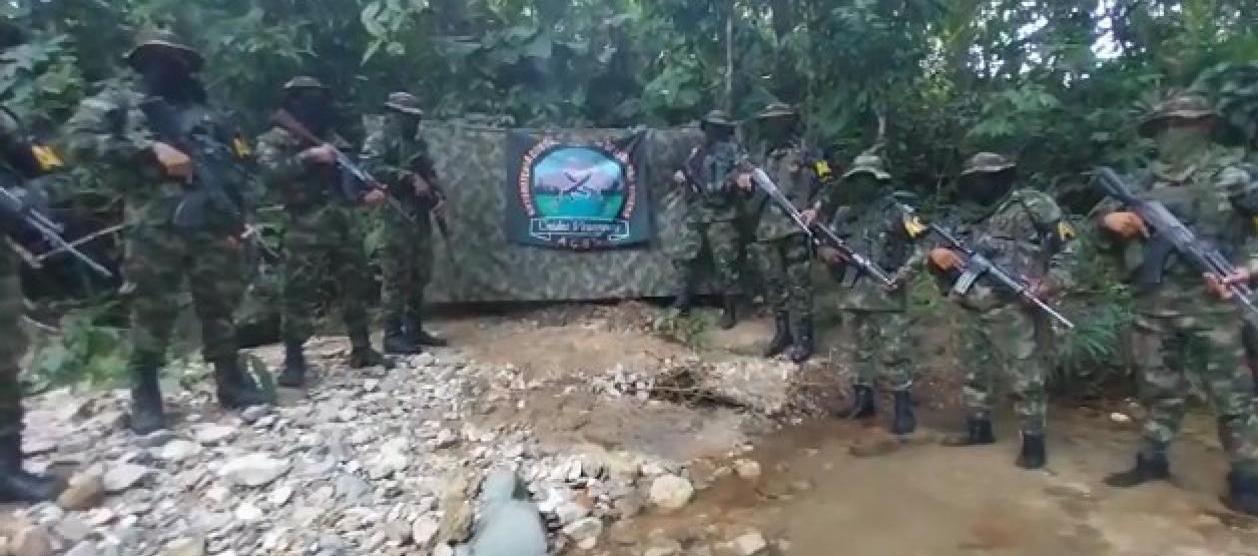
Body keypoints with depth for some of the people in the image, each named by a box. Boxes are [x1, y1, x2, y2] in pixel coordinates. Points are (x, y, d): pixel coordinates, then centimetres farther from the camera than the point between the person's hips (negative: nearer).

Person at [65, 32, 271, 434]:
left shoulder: (209, 117, 20)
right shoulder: (119, 104, 13)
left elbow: (238, 169, 17)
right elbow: (81, 138, -3)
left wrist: (237, 219, 6)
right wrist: (151, 151, -11)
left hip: (213, 224, 3)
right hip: (154, 227, -2)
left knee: (220, 306, 6)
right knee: (152, 311, 0)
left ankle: (231, 380, 16)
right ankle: (145, 395, 12)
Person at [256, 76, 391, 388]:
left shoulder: (333, 140, 18)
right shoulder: (273, 140, 4)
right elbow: (271, 172, -15)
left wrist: (370, 191, -4)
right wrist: (308, 157, -20)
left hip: (345, 224, 5)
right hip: (305, 229, -5)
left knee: (357, 286, 9)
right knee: (299, 294, -4)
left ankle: (362, 350, 20)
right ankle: (294, 361, 6)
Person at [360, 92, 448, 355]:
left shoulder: (417, 141, 21)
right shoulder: (378, 139, -3)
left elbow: (430, 172, 21)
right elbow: (373, 168, -20)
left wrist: (438, 196, 3)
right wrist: (410, 178, -22)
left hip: (420, 216, 8)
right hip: (394, 217, -8)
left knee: (420, 275, 10)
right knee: (397, 277, -7)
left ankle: (414, 329, 20)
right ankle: (393, 335, 0)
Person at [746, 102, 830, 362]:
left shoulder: (804, 152, -3)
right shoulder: (761, 153, 12)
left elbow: (827, 184, -1)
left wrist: (815, 209, -13)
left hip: (795, 229, -5)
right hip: (766, 231, 6)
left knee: (798, 286, -1)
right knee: (774, 284, 12)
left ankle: (802, 339, 8)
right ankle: (783, 332, 26)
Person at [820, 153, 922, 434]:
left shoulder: (897, 210, -3)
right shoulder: (844, 215, 11)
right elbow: (823, 242, 18)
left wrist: (903, 273, -18)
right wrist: (826, 252, -5)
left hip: (888, 295, -5)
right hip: (854, 294, 5)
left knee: (893, 355, -3)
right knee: (862, 351, 16)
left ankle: (904, 409, 9)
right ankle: (862, 400, 28)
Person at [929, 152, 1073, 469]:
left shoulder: (1030, 207, -4)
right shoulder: (966, 217, 13)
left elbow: (1067, 246, -4)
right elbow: (948, 267, 14)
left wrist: (1052, 282, -18)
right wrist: (936, 255, -9)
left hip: (1013, 311, -7)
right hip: (975, 311, 7)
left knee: (1025, 378, -2)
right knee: (974, 372, 16)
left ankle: (1033, 442, 10)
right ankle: (978, 428, 30)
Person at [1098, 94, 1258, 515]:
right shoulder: (1145, 181, 9)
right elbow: (1106, 226, 14)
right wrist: (1109, 219, -8)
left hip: (1209, 303, -3)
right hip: (1154, 304, 4)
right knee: (1160, 389, 13)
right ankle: (1152, 461, 24)